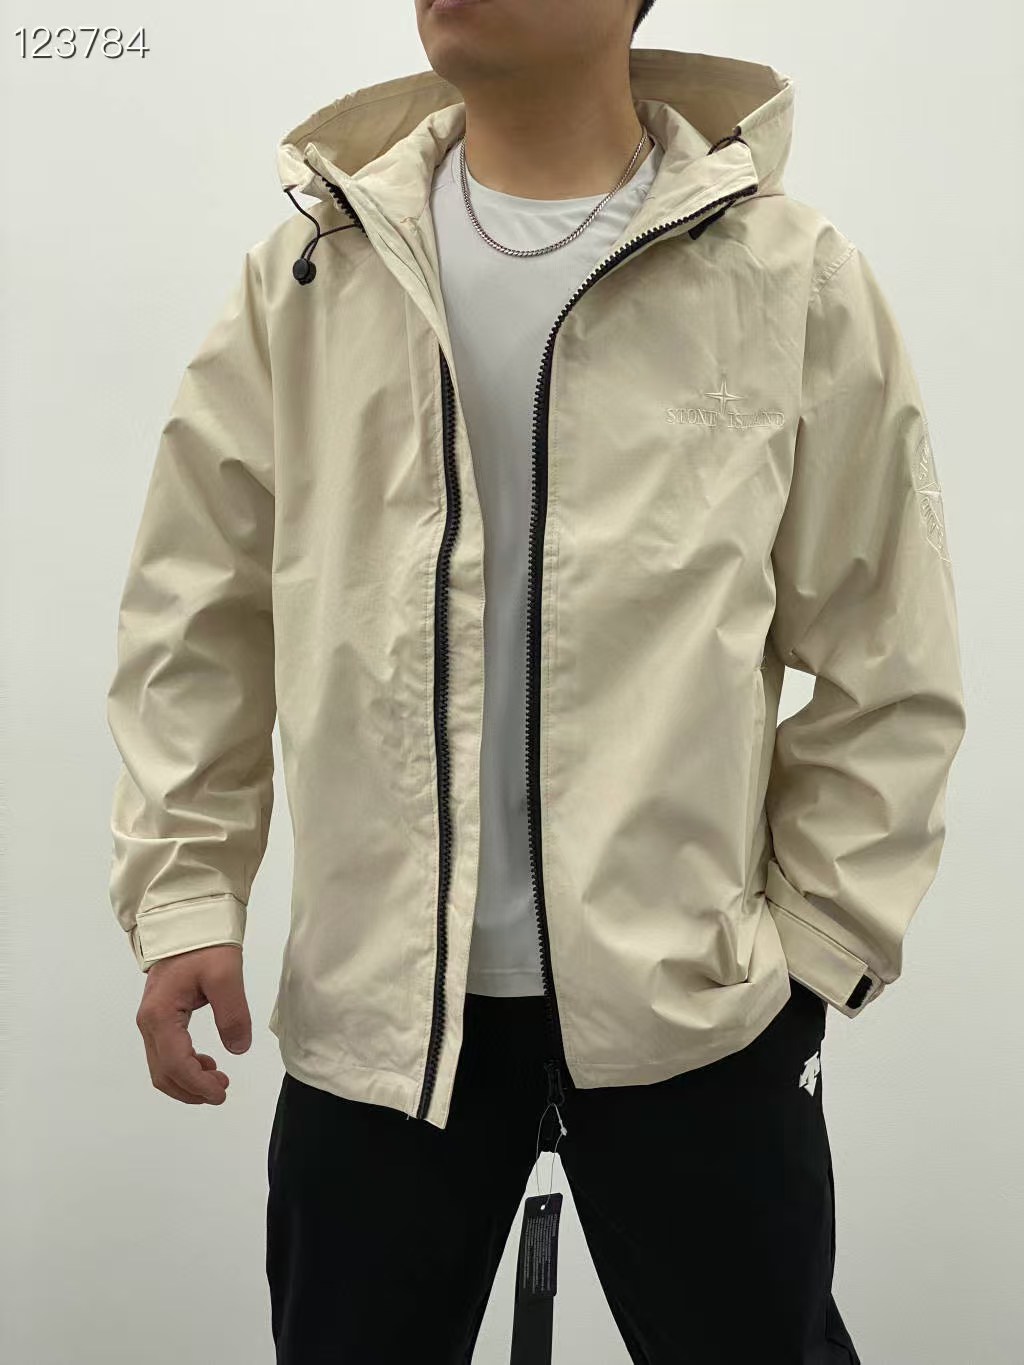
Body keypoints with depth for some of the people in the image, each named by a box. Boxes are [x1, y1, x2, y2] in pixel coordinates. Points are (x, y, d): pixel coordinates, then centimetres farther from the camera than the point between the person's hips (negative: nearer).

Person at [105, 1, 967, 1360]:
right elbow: (198, 612, 5)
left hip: (695, 999, -1)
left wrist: (818, 939, -2)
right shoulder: (312, 268, 2)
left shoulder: (790, 276, -5)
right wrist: (185, 891, 0)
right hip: (376, 1002, 2)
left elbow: (883, 659, -1)